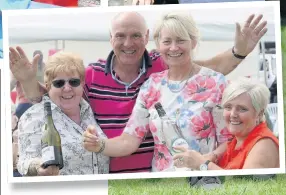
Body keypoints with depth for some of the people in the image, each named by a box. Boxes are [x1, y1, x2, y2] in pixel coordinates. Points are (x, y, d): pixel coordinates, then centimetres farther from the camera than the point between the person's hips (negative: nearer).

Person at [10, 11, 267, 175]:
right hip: (108, 176, 1)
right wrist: (29, 81, -15)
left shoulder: (164, 66, -4)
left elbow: (209, 69, -8)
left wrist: (239, 52, -25)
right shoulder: (91, 75, -2)